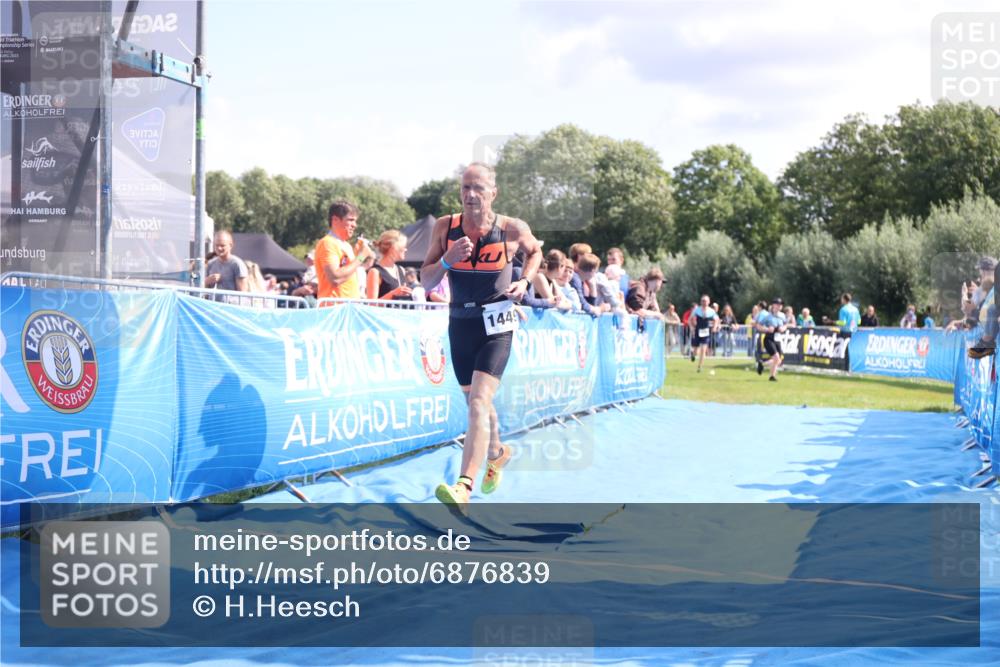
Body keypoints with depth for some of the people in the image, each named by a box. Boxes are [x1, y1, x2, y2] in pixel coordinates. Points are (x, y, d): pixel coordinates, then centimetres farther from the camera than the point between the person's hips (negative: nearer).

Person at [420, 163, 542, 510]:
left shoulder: (513, 229, -9)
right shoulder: (444, 227, -5)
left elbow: (535, 250, 15)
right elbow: (425, 281, -3)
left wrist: (525, 280, -2)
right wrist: (448, 260, -21)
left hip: (496, 327, -4)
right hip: (459, 323, 4)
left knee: (479, 402, -20)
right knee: (475, 402, 20)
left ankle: (463, 486, -30)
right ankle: (497, 452, 49)